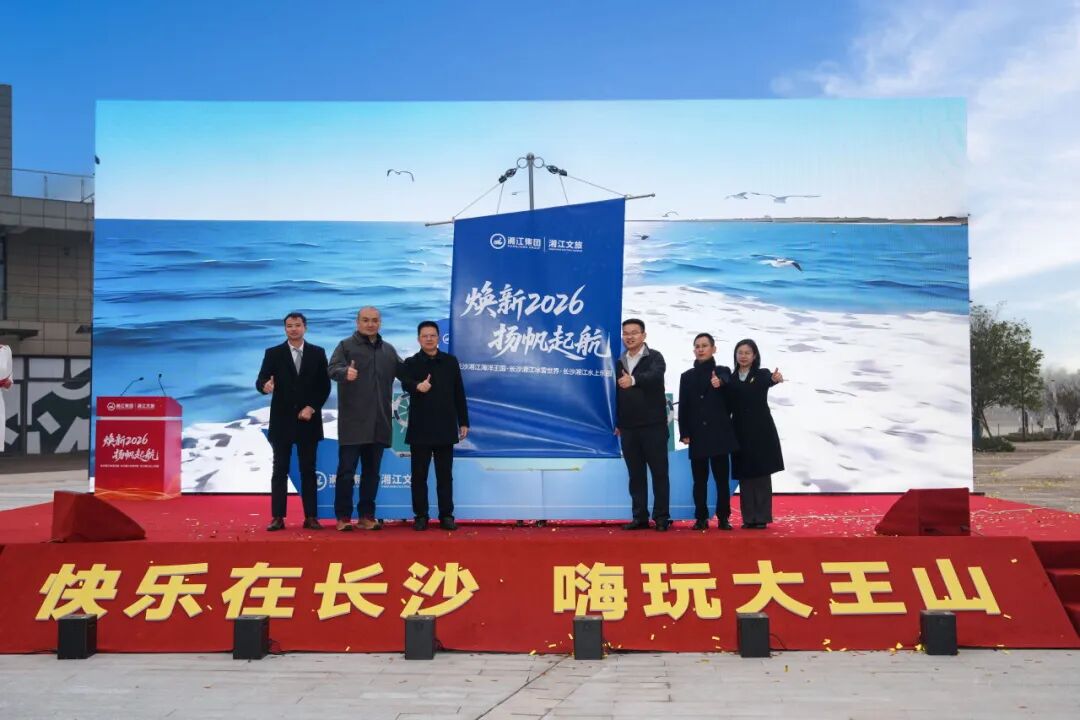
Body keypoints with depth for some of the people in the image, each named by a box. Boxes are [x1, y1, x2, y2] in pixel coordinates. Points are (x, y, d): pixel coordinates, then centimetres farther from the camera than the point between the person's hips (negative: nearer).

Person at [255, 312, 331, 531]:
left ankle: (311, 517, 7)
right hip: (282, 420, 0)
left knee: (308, 470, 4)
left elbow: (325, 386, 3)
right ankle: (277, 517, 4)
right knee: (280, 470, 2)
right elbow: (261, 380, -8)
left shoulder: (317, 353, 5)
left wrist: (312, 408, -9)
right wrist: (265, 386, -31)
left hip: (308, 420, 1)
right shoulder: (273, 353, 3)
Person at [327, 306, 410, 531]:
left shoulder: (388, 350, 15)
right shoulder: (346, 345, -1)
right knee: (346, 470, -2)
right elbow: (333, 368, -17)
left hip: (378, 422, 5)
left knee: (372, 471, 10)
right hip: (352, 421, -5)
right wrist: (345, 372, -38)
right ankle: (343, 517, 6)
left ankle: (366, 516, 18)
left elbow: (403, 373, 20)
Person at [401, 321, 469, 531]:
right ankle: (420, 515, 11)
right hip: (420, 429, -1)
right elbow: (405, 383, -20)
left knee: (445, 474, 5)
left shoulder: (450, 361, 7)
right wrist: (418, 386, -43)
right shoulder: (411, 363, 1)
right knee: (419, 474, 4)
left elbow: (459, 394, 9)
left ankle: (446, 515, 10)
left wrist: (463, 422, 5)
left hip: (445, 428, 1)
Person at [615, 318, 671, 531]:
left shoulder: (655, 357, -4)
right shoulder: (620, 362, 12)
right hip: (628, 427, 5)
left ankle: (661, 517, 7)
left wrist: (633, 380, -45)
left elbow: (655, 375, -26)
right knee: (635, 474, 8)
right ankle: (640, 517, 14)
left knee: (659, 472, 0)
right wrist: (617, 422, 14)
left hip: (653, 425, -5)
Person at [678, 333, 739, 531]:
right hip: (697, 435, 2)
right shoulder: (687, 376, 10)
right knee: (699, 479, 4)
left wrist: (720, 383, -46)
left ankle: (723, 517, 9)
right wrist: (684, 433, -2)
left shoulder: (723, 371, 3)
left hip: (718, 433, -2)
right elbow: (683, 407, 7)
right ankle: (701, 518, 10)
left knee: (721, 477, 1)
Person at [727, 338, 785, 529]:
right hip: (740, 432, 3)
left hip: (761, 431, -3)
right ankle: (749, 518, 9)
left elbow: (768, 381, -24)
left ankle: (762, 517, 4)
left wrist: (775, 379, -48)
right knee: (744, 475, 4)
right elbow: (728, 407, -1)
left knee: (762, 474, 0)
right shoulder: (730, 379, 7)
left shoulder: (762, 374, 0)